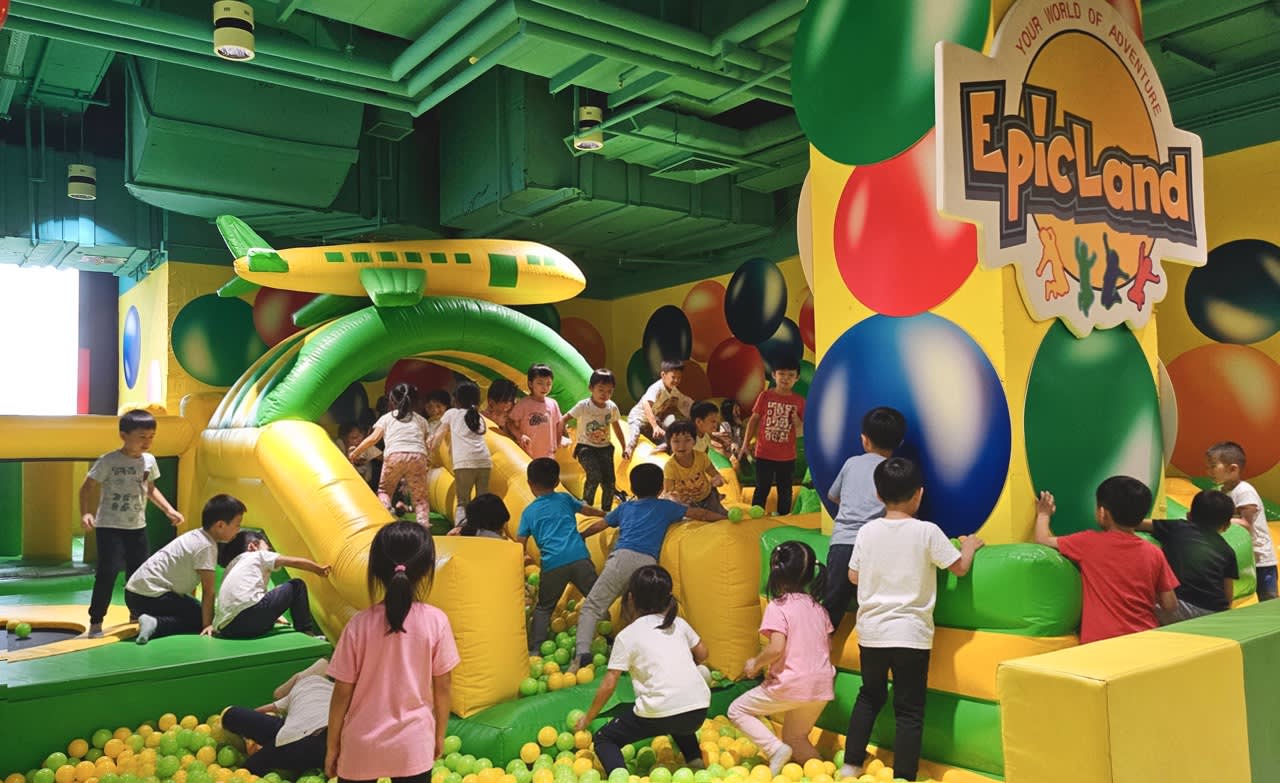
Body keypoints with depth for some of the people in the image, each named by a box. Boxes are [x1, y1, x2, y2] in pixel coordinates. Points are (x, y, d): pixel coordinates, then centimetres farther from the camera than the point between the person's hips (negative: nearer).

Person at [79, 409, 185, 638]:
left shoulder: (149, 460, 3)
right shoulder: (109, 461, -14)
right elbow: (86, 488, -10)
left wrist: (169, 510, 11)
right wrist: (85, 513, -24)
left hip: (137, 527, 6)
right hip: (109, 527, -5)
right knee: (107, 573, -11)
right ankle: (96, 622, -1)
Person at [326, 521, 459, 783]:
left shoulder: (360, 624, -15)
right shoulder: (436, 621, -14)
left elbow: (342, 692, -8)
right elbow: (443, 686, -5)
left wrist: (332, 745, 6)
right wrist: (440, 734, 11)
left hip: (362, 745, 0)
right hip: (414, 744, 0)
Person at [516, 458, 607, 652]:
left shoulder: (528, 512, 14)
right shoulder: (565, 499, 17)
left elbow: (519, 545, 11)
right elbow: (586, 510, 34)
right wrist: (605, 513, 52)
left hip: (552, 565, 0)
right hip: (579, 557, 0)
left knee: (543, 608, 14)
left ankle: (534, 650, 9)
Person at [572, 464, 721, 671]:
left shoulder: (625, 507, 28)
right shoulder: (665, 507, 25)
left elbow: (599, 525, 36)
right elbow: (700, 514, 25)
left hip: (622, 557, 0)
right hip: (648, 562, 0)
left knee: (592, 607, 0)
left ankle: (582, 651, -18)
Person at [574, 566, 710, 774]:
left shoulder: (627, 636, 2)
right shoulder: (678, 623, 14)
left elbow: (608, 685, 2)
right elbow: (701, 653, 23)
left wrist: (588, 718, 13)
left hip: (660, 714, -5)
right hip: (699, 711, 6)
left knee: (603, 739, 13)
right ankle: (694, 760, 25)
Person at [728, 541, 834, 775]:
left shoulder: (778, 607, -12)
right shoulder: (817, 607, 10)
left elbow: (776, 648, -23)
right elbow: (828, 648, 13)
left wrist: (755, 663, -5)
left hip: (791, 685, -7)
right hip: (822, 686, 7)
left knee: (737, 710, 10)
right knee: (796, 738, 27)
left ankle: (775, 748, -7)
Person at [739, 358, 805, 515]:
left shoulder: (799, 401, -2)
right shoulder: (765, 396, -5)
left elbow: (801, 431, 3)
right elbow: (753, 420, 0)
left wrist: (796, 420, -18)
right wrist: (745, 444, -4)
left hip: (787, 456, 2)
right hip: (764, 454, -2)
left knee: (785, 491, 14)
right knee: (762, 489, 5)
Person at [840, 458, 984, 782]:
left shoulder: (867, 531, -2)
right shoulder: (927, 531, -11)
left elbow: (854, 576, 5)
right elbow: (960, 568, -2)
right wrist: (970, 546, 17)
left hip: (871, 632, 4)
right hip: (911, 635, -4)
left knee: (870, 695, 22)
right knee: (909, 710, 5)